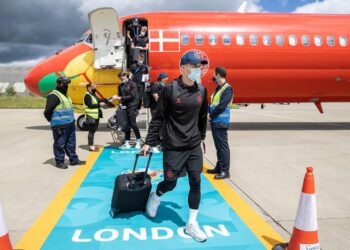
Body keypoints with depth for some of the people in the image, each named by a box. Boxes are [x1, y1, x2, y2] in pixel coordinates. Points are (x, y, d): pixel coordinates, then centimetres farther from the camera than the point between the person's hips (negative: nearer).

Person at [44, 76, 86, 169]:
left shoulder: (65, 94, 17)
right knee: (60, 144, 2)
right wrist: (53, 121, -6)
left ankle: (74, 160, 25)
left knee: (71, 143, 15)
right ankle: (59, 161, 13)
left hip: (70, 124, 9)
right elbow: (47, 111, -18)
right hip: (60, 126, -9)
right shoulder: (54, 96, -14)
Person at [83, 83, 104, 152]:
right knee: (91, 131, -7)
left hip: (96, 116, 10)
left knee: (93, 130, 16)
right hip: (91, 116, -10)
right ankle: (91, 146, -3)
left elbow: (98, 101, 16)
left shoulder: (94, 95, 18)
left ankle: (92, 145, 25)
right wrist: (99, 104, -19)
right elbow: (90, 105, -22)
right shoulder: (87, 96, -13)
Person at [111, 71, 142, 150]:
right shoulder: (121, 86, 14)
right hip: (124, 106, 6)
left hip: (132, 106, -6)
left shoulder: (132, 84, -5)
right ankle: (127, 143, 12)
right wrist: (117, 98, -6)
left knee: (133, 124, -7)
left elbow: (132, 96, -13)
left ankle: (138, 141, 9)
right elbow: (121, 96, 17)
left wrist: (120, 98, -15)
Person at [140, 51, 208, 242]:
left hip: (194, 146, 4)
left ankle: (191, 224, 19)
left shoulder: (201, 90, 3)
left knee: (196, 183, 4)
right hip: (173, 147, -4)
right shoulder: (170, 90, -11)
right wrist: (149, 142, -6)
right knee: (170, 183, 7)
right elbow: (158, 118, -7)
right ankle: (155, 197, 42)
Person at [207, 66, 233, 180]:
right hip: (215, 121, 9)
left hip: (221, 122, -9)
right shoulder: (218, 88, 15)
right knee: (218, 146, 15)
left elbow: (221, 106, -20)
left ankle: (225, 171, 2)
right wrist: (209, 113, -1)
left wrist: (210, 115, -10)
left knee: (223, 146, -4)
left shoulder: (227, 89, -13)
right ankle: (219, 167, 25)